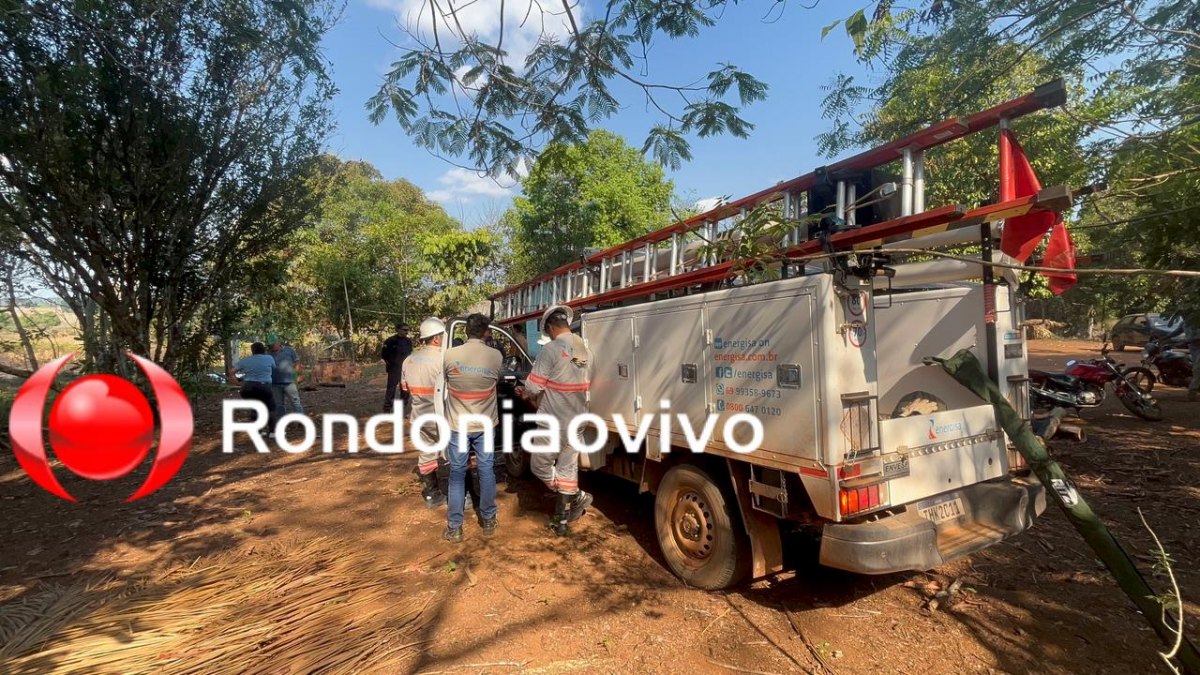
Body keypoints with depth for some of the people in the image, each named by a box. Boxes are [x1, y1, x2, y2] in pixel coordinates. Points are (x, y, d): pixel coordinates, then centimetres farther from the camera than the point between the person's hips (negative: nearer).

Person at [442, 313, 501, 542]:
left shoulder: (450, 355, -11)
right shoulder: (495, 356, -10)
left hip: (458, 425, 0)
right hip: (485, 424, 1)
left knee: (457, 473, 11)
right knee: (486, 471, 13)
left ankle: (454, 527, 16)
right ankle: (488, 521, 25)